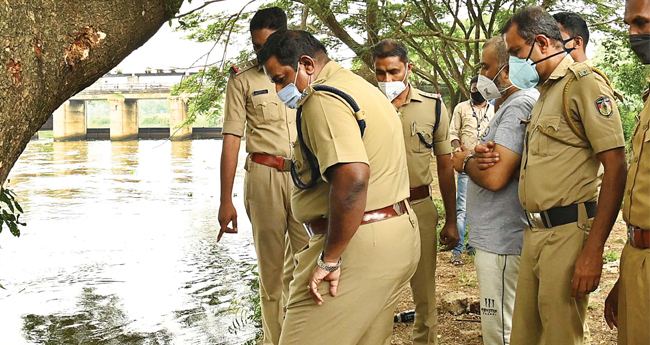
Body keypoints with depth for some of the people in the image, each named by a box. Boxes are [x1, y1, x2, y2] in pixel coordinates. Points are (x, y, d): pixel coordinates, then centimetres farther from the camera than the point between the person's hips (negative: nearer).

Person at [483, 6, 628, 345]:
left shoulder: (583, 82, -9)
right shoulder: (545, 92, 20)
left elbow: (615, 167, -16)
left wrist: (593, 250, -20)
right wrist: (498, 160, 9)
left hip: (566, 234, -9)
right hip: (535, 232, 9)